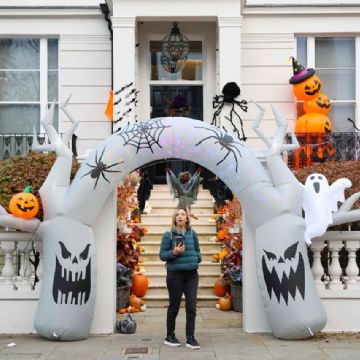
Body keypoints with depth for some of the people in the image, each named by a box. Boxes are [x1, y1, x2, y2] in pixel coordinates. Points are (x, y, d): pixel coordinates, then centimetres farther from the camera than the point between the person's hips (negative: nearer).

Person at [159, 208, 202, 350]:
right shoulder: (168, 235, -1)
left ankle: (190, 338, 7)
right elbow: (162, 255, -2)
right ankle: (170, 336, 23)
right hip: (175, 274, -3)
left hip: (191, 274, 3)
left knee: (191, 306, -2)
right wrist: (174, 253, -18)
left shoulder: (192, 234, 8)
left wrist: (195, 259, -1)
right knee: (174, 306, 6)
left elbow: (198, 252, 18)